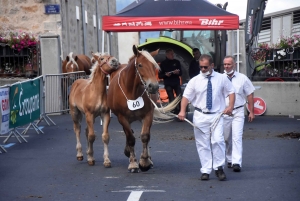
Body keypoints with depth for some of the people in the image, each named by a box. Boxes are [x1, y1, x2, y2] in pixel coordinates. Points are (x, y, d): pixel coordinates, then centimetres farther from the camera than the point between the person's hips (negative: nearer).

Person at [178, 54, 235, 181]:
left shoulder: (221, 79, 5)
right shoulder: (195, 81, 3)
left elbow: (231, 92, 12)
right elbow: (186, 96, 2)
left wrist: (230, 106, -3)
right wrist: (182, 110, -13)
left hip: (217, 115, -1)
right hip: (200, 116, 1)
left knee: (218, 141, -15)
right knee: (202, 144, 2)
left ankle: (219, 168, -2)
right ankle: (205, 171, 8)